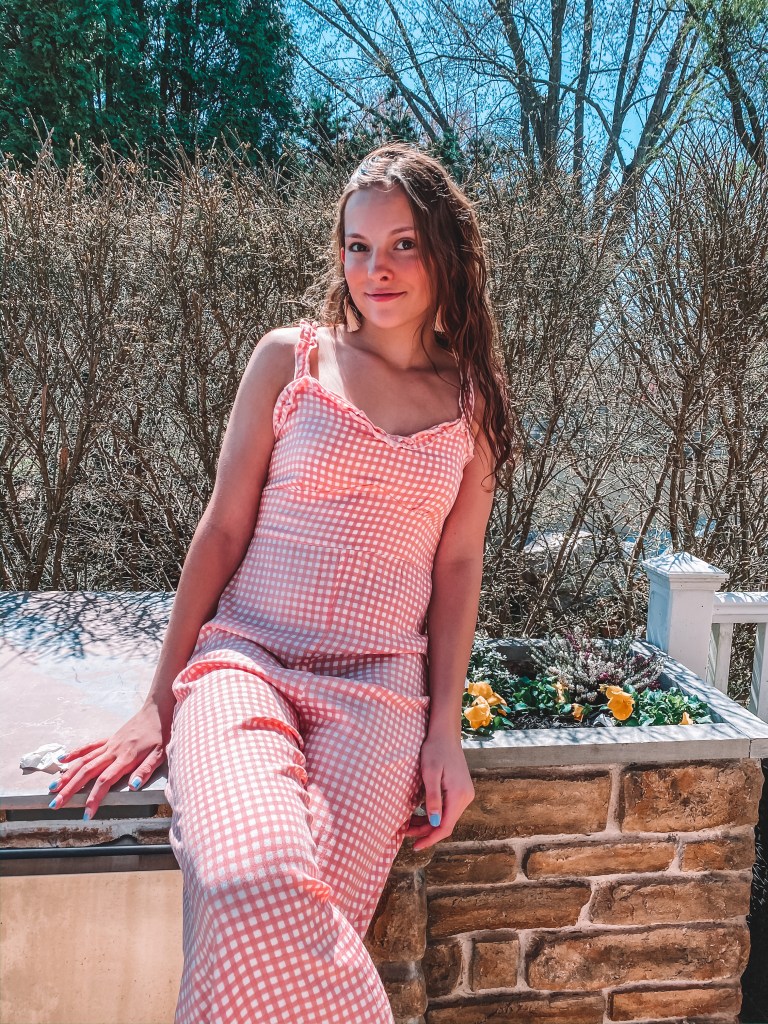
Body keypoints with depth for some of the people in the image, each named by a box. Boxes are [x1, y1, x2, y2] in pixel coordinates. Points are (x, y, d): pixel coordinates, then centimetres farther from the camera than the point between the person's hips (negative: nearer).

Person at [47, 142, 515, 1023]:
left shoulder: (472, 399, 11)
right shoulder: (291, 357, 5)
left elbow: (458, 565, 10)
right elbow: (222, 530, 4)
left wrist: (445, 730, 3)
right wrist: (159, 701, 3)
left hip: (381, 688, 2)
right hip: (245, 659, -1)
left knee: (305, 924, -18)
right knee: (253, 884, -31)